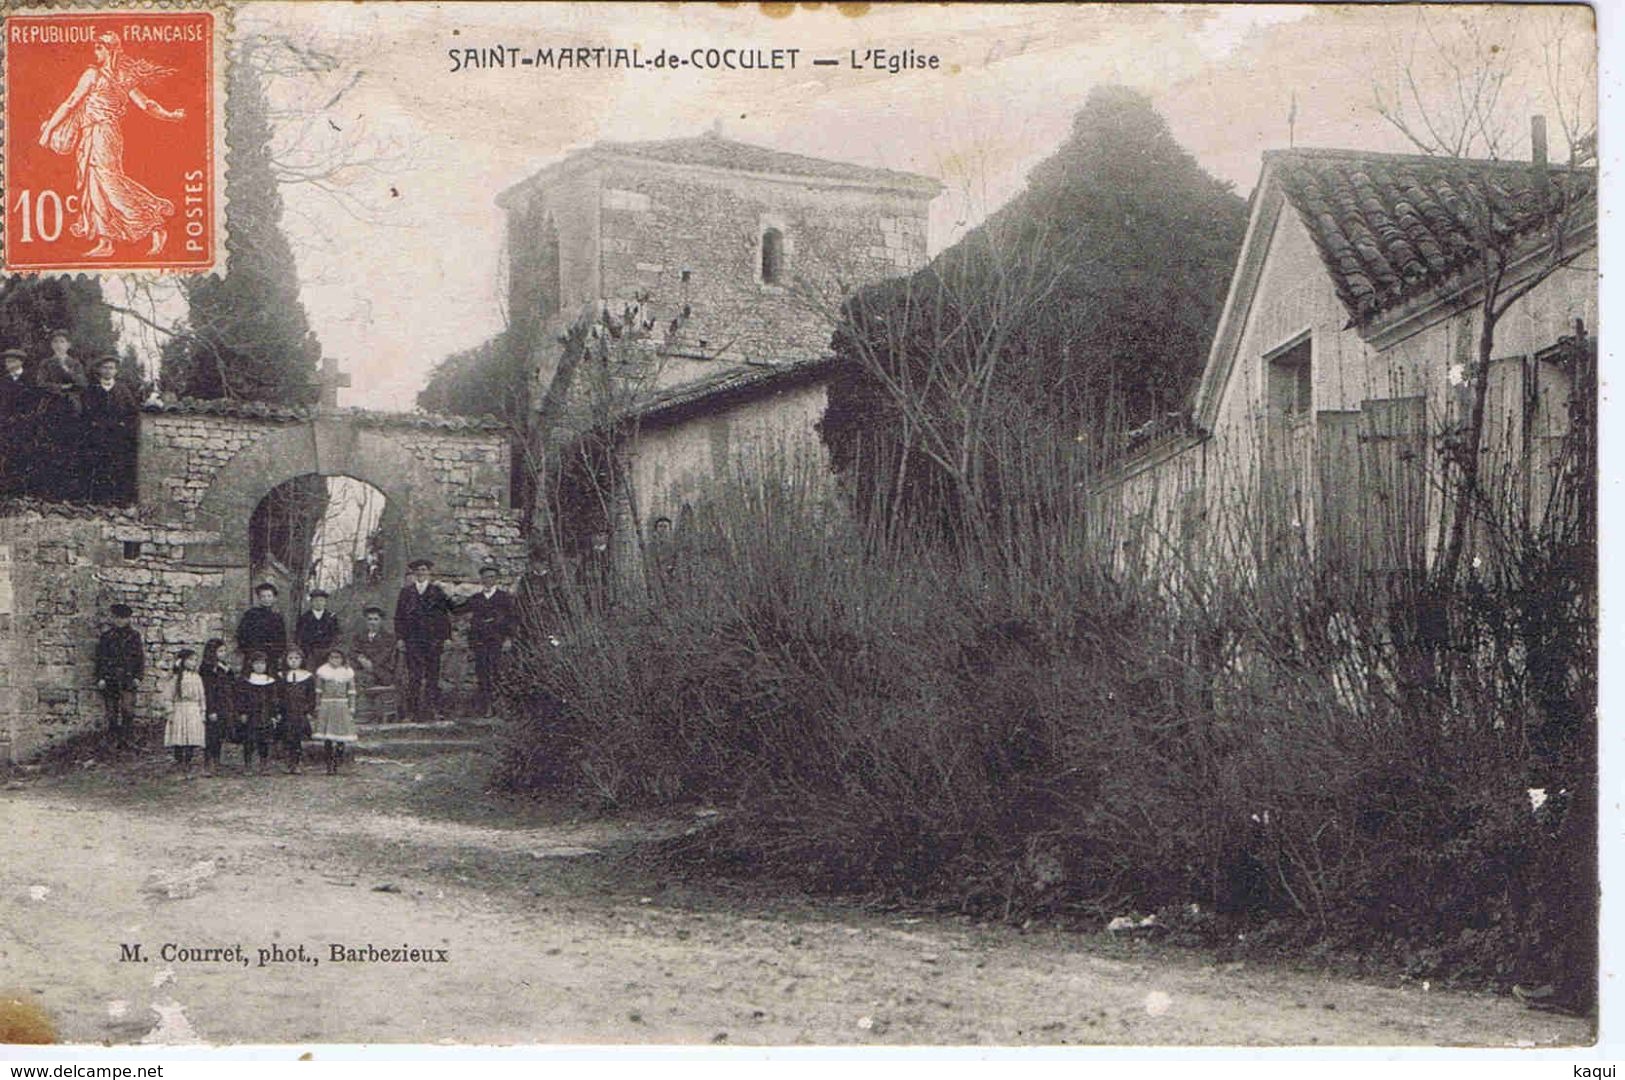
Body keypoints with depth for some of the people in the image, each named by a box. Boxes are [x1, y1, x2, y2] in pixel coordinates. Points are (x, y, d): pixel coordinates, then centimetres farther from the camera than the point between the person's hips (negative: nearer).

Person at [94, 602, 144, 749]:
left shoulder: (134, 636, 9)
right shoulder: (106, 635, 8)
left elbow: (140, 658, 10)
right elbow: (100, 658, 8)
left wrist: (138, 677, 0)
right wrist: (100, 678, 0)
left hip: (128, 678, -1)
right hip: (110, 678, 1)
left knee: (127, 708, -15)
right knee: (112, 711, 2)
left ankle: (125, 736, -8)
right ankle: (115, 738, 9)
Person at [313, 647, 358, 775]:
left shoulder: (348, 672, 6)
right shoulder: (322, 671, 5)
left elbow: (351, 691, 7)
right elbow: (318, 691, 8)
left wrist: (352, 708, 2)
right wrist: (317, 707, 4)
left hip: (342, 706, 0)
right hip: (326, 705, 0)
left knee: (341, 736, -5)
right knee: (327, 737, -1)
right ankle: (330, 765, 4)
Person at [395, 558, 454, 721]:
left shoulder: (437, 591, 10)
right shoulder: (406, 592, 12)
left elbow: (445, 616, 8)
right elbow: (399, 617, 10)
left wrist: (446, 637, -1)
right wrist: (400, 638, 0)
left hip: (433, 638, 0)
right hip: (412, 639, 0)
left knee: (432, 675, -1)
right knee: (414, 675, -7)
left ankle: (432, 711, 2)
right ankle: (412, 710, -7)